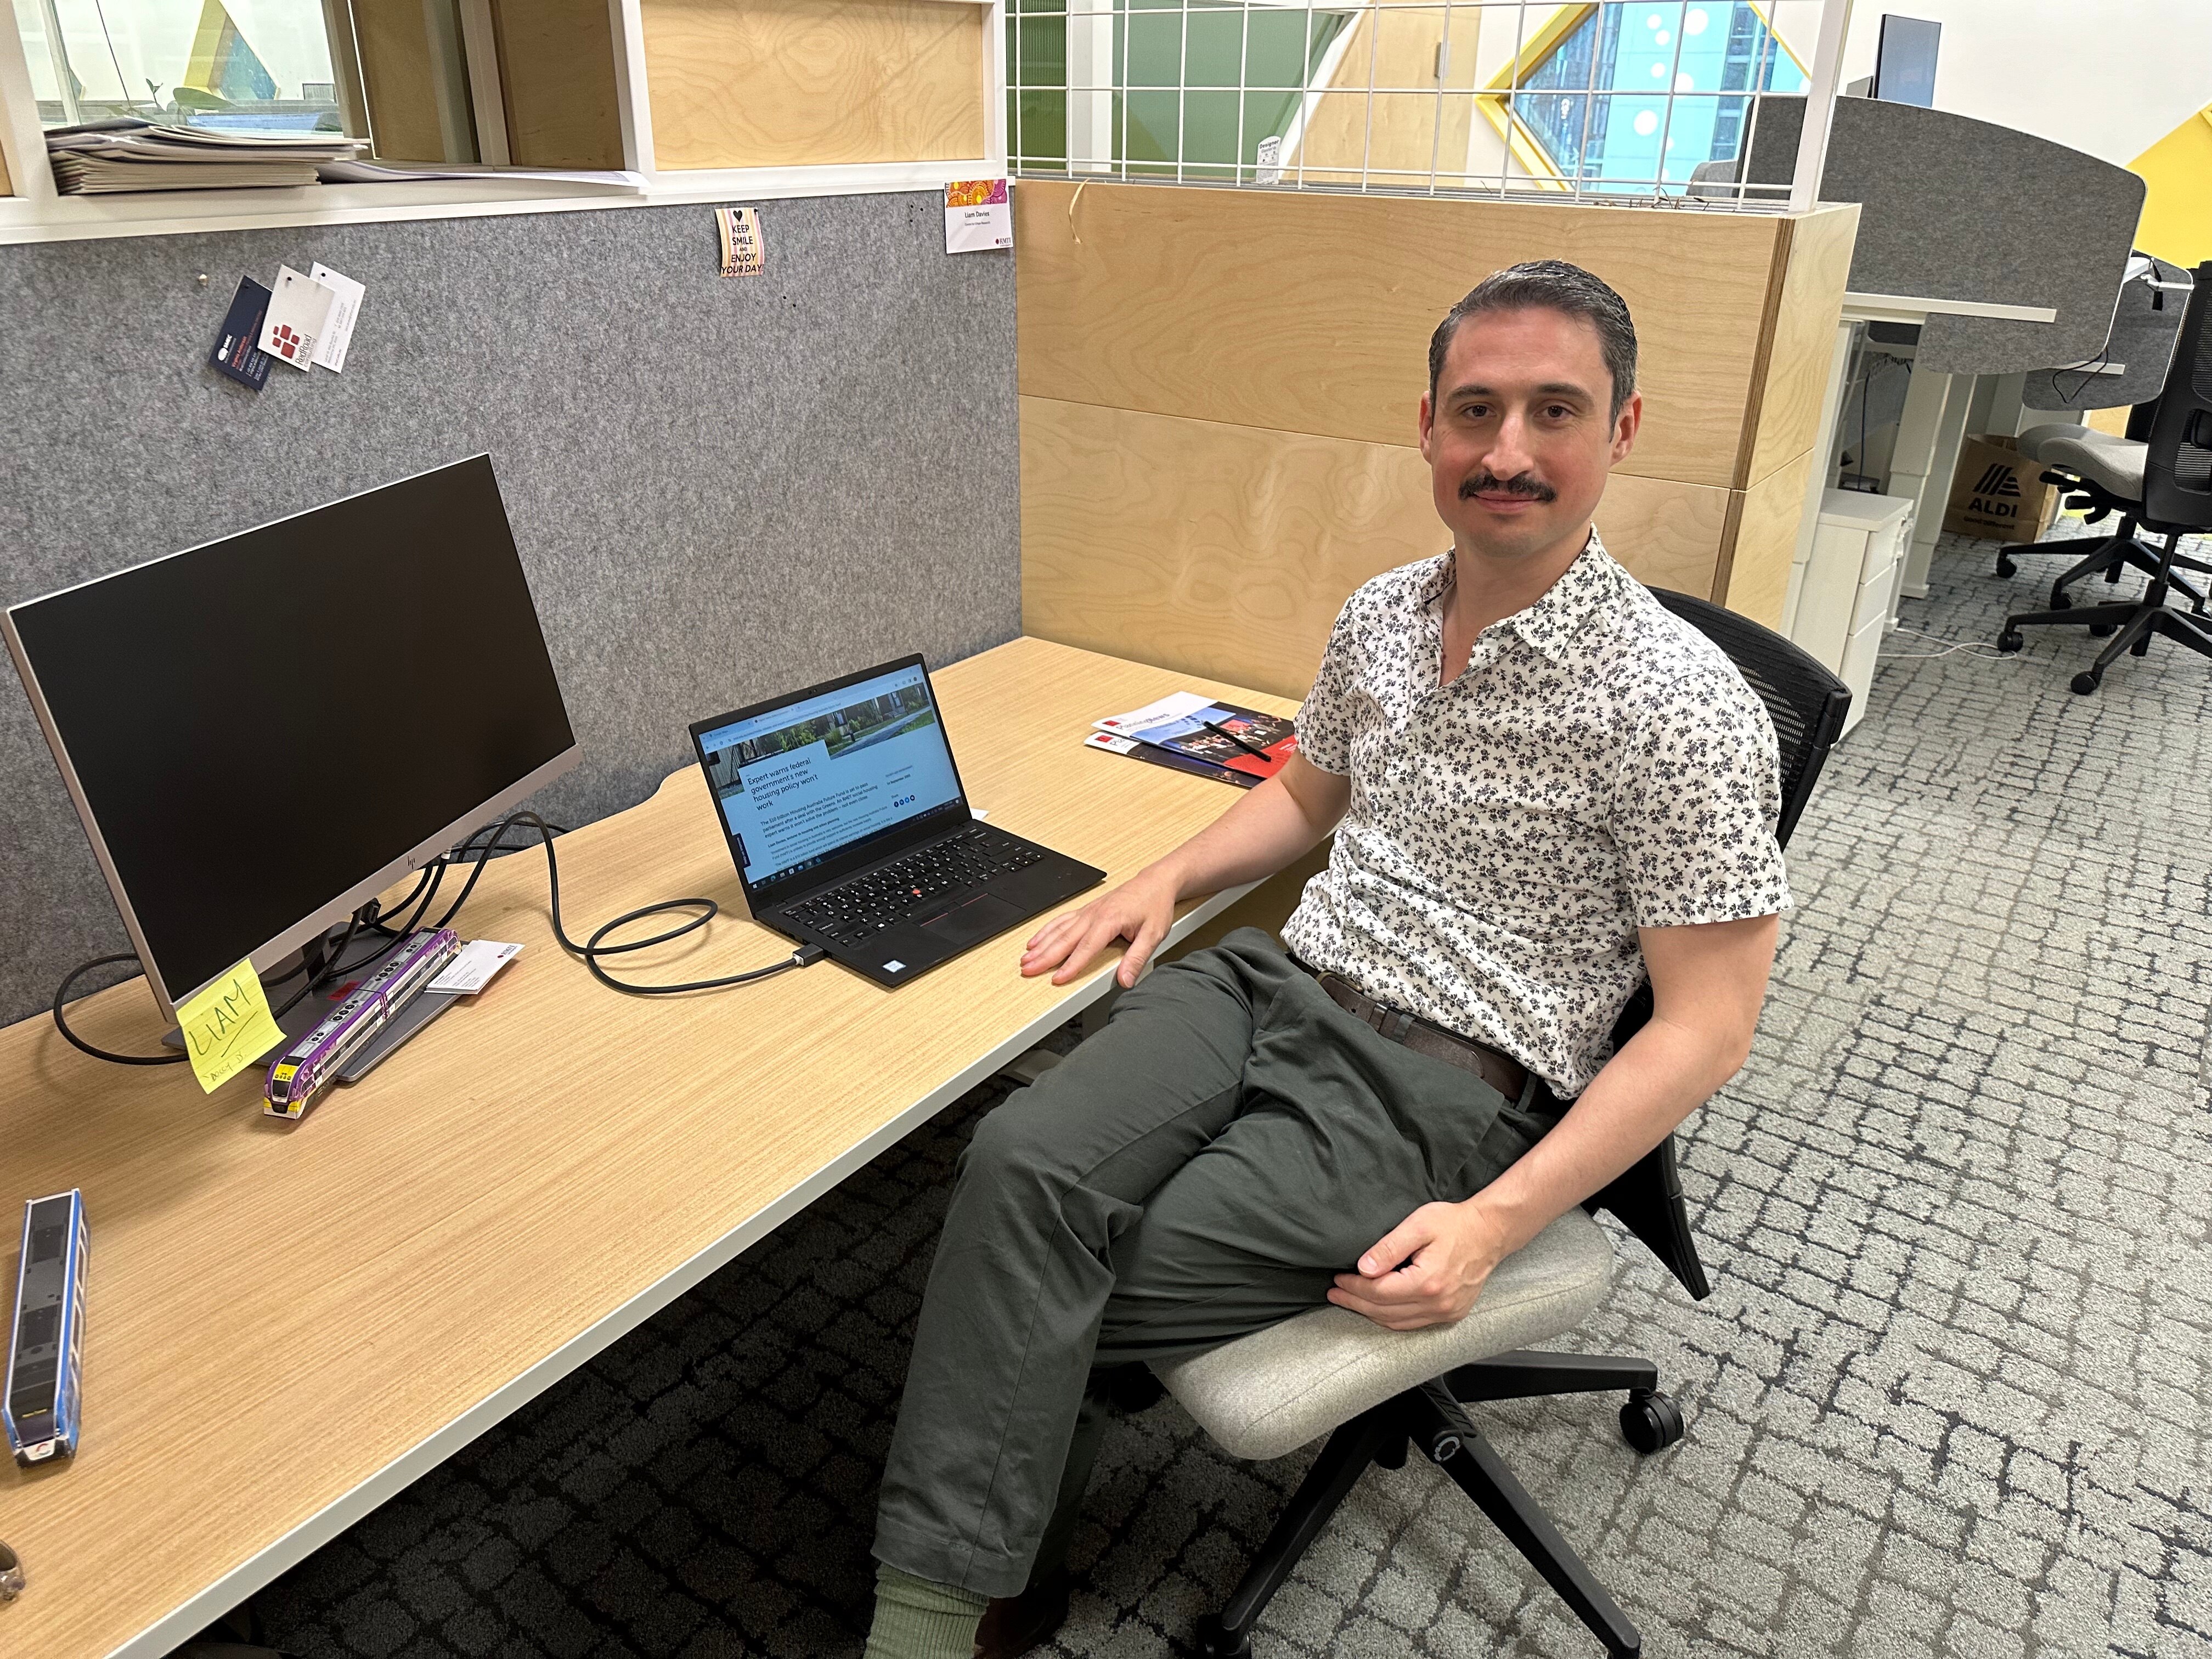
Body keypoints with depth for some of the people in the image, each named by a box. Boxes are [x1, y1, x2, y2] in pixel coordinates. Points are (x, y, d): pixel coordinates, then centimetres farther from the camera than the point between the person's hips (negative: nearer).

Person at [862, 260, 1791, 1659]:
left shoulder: (1677, 702, -13)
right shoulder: (1380, 614, 8)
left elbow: (1708, 1026, -11)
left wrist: (1498, 1222, -19)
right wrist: (1167, 878, 6)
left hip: (1439, 1092, -5)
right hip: (1276, 982, 6)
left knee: (1060, 1300, -18)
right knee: (1022, 1164, -22)